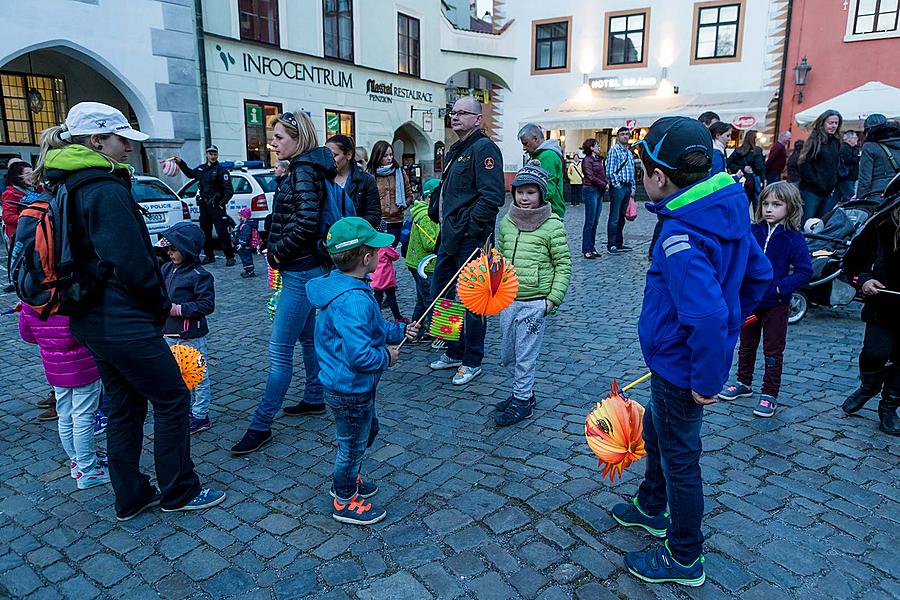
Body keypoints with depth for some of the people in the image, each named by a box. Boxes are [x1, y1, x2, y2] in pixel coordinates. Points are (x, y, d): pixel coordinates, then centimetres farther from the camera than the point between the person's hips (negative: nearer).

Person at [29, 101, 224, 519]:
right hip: (124, 323, -10)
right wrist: (162, 304, -5)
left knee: (125, 406, 18)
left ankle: (131, 497, 30)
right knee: (172, 398, 5)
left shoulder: (65, 187, 12)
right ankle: (178, 492, 18)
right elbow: (131, 262, -21)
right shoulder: (107, 190, -18)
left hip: (91, 321, 10)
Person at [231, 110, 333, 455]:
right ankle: (314, 399, 35)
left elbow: (306, 223, -25)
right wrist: (277, 251, 7)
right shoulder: (305, 169, 14)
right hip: (304, 268, 11)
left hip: (301, 271, -11)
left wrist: (277, 253, -13)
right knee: (307, 338, 20)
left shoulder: (304, 171, -15)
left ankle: (261, 425, 3)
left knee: (280, 350, -5)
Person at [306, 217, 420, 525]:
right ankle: (344, 501, 36)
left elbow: (374, 328, 14)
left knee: (368, 430, 30)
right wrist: (386, 357, -20)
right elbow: (359, 354, -37)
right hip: (350, 390, -10)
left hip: (352, 386, 10)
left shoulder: (345, 287, 1)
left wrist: (400, 330, 3)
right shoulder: (353, 301, -33)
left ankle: (347, 479, 51)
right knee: (353, 444, 12)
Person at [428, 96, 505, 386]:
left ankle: (472, 362, 16)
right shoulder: (454, 151, 19)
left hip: (471, 241, -10)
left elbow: (492, 196, -21)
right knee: (439, 294, 16)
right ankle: (454, 352, 32)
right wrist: (438, 215, 17)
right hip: (449, 239, 10)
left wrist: (469, 229, -21)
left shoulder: (484, 148, -11)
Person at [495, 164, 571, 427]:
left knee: (525, 356, 3)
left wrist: (554, 298, -10)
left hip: (534, 303, -6)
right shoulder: (506, 221, 5)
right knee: (507, 355, 16)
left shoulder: (553, 226, -10)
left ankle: (522, 402, 20)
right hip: (507, 300, 6)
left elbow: (564, 265, -6)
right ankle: (523, 392, 36)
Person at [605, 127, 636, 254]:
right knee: (614, 218, -6)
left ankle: (619, 243, 17)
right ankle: (611, 245, -3)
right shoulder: (614, 150, -5)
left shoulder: (629, 152, 19)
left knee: (622, 217, 11)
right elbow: (610, 171, -12)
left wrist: (633, 188, 15)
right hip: (618, 187, -7)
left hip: (627, 187, 7)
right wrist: (617, 185, -14)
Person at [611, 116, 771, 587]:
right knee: (655, 430, 28)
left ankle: (684, 559, 33)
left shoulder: (680, 237, -31)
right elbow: (758, 274, 10)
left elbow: (707, 315, -38)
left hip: (680, 368, -9)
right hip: (685, 359, 9)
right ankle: (650, 507, 52)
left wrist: (707, 379, -25)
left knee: (679, 458, 10)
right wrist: (733, 320, 18)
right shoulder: (728, 214, -2)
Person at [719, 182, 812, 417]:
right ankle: (744, 383, 36)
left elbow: (804, 272, -13)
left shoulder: (794, 238, -12)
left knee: (773, 351, 7)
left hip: (776, 304, -4)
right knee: (746, 345, 19)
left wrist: (780, 287, -21)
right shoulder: (752, 232, -2)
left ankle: (769, 395, 19)